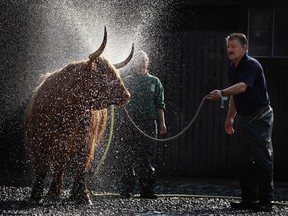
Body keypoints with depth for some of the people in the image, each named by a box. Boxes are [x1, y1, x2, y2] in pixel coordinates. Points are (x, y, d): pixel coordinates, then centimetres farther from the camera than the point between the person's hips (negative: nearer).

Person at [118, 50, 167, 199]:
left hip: (149, 124, 0)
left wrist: (162, 122, 3)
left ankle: (147, 190, 5)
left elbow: (160, 104, 10)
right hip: (129, 124, 0)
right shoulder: (126, 81, 12)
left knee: (148, 159, 0)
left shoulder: (154, 81, 12)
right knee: (128, 158, -2)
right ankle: (126, 190, 3)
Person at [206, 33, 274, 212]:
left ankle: (266, 201, -6)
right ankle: (249, 199, 15)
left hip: (260, 118, -9)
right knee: (245, 160, 9)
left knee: (263, 159, -8)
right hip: (243, 118, 9)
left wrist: (222, 93, -47)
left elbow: (243, 86, -34)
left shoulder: (252, 65, -16)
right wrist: (230, 117, 23)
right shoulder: (233, 68, 13)